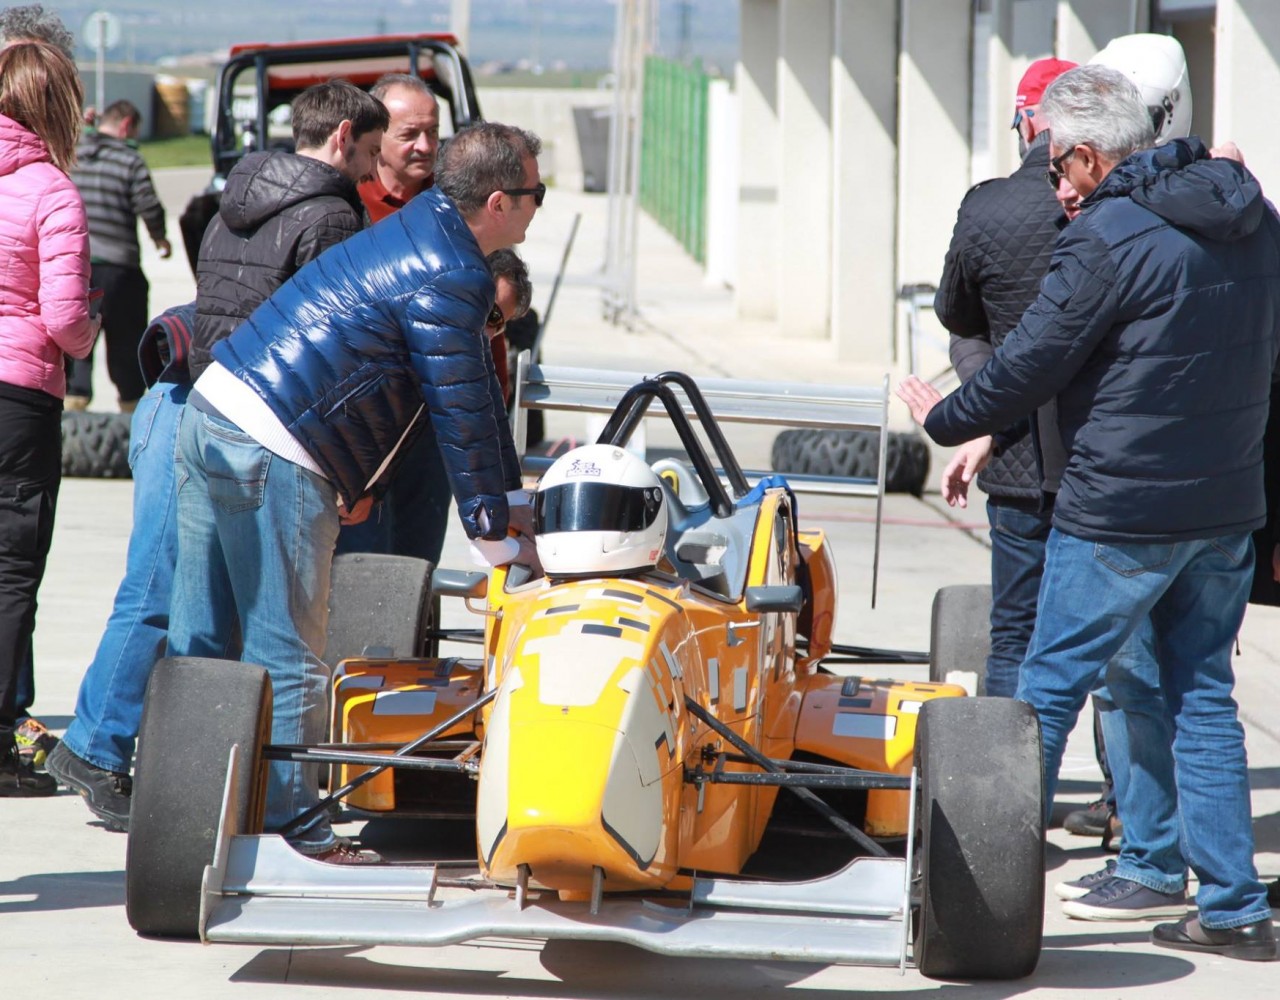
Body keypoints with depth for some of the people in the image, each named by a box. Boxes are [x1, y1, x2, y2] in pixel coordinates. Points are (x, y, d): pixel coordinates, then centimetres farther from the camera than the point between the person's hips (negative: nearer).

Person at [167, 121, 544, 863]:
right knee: (288, 655, -2)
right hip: (272, 454, -10)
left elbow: (475, 391, 22)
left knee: (199, 636, 15)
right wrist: (494, 532, 1)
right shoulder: (447, 279, -14)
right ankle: (290, 824, 3)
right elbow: (461, 412, -10)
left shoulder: (425, 231, 17)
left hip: (213, 412, 10)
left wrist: (513, 503, 25)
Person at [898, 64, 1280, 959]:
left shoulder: (1107, 238, -15)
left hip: (1121, 512, -7)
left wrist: (945, 420, 8)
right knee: (1203, 697, 12)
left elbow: (1029, 369, -10)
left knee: (1051, 690, 3)